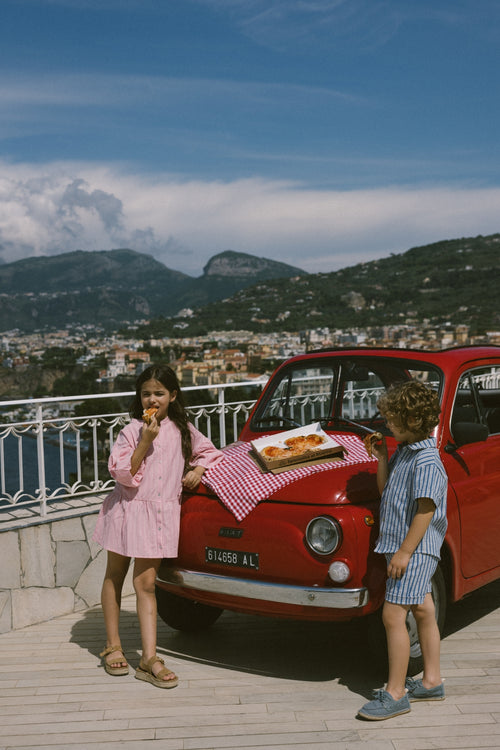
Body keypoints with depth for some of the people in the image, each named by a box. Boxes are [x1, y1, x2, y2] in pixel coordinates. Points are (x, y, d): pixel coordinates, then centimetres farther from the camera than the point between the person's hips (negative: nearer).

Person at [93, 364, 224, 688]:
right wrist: (145, 441, -21)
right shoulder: (132, 430, -5)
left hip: (161, 513, 1)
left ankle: (149, 658, -3)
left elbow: (209, 451, 20)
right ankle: (113, 646, 24)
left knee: (146, 583, -2)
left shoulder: (183, 430, 5)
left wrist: (198, 470, 1)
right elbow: (123, 473, -14)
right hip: (127, 509, -1)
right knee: (115, 577, 10)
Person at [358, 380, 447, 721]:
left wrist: (405, 551, -22)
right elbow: (387, 490, 15)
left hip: (415, 548, -10)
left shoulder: (427, 461, -19)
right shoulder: (405, 452, 10)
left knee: (393, 616, -9)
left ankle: (395, 693, -2)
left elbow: (426, 509, -22)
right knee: (422, 611, 16)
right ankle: (432, 681, 28)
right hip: (405, 545, 10)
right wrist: (382, 456, 4)